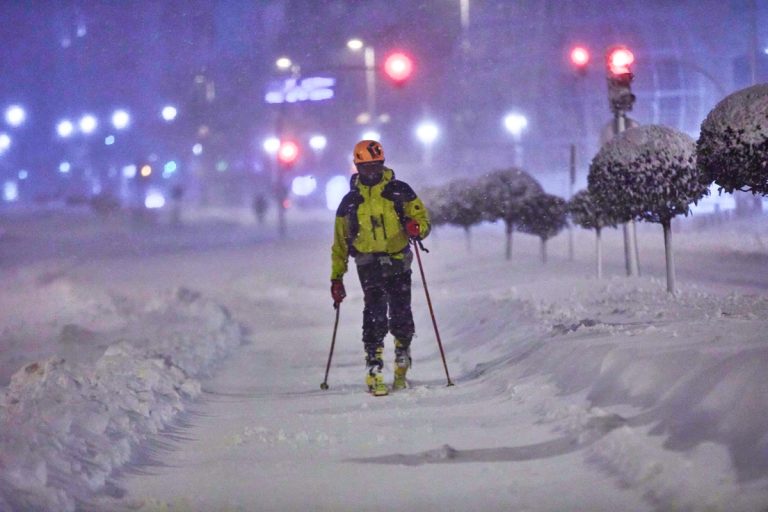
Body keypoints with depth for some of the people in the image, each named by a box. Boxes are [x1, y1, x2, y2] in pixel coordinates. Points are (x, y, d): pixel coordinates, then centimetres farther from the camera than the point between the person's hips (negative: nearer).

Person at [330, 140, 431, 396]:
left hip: (399, 263, 1)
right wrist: (336, 278, 12)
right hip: (369, 266, -1)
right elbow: (340, 243, 16)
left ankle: (401, 368, 21)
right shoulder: (350, 201, 10)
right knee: (375, 313, -16)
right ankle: (374, 373, -16)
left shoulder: (400, 191, 6)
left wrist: (417, 227, -19)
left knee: (401, 316, 0)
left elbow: (422, 218, 6)